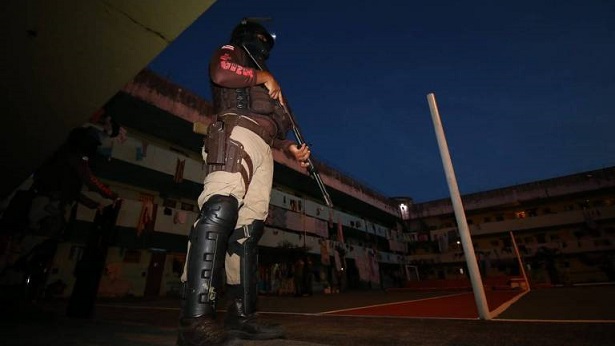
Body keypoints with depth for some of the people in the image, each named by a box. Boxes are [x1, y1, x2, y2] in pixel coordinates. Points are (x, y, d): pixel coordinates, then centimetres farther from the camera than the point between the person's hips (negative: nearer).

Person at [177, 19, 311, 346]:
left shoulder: (264, 84, 40)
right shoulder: (229, 52, 23)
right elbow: (219, 73, -3)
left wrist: (291, 147, 15)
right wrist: (263, 77, 8)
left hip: (262, 148, 7)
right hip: (237, 134, -7)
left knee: (249, 226, -6)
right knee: (220, 209, -27)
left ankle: (241, 316, -6)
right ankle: (196, 318, -30)